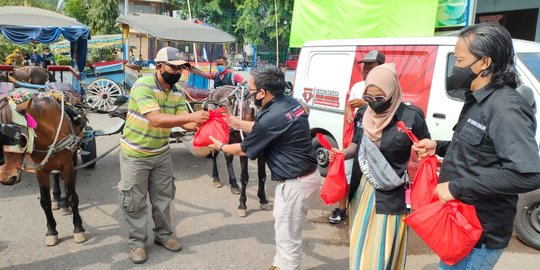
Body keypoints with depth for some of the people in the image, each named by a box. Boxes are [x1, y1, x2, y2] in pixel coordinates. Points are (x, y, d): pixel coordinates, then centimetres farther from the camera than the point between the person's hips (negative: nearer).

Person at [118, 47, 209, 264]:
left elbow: (185, 122, -9)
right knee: (135, 201, 7)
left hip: (161, 153, 6)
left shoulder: (178, 92, -4)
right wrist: (191, 117, -41)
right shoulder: (143, 85, -24)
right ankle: (137, 242, 24)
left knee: (163, 196, 15)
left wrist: (202, 122, -30)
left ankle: (163, 234, 34)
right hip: (135, 154, -5)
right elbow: (156, 120, -35)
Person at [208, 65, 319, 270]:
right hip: (306, 175, 10)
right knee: (284, 230, 27)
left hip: (295, 184, -10)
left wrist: (221, 147, 10)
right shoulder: (291, 103, 1)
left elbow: (244, 150, -8)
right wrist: (240, 124, 25)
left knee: (288, 238, 8)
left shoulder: (271, 118, -25)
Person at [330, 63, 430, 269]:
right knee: (359, 249, 18)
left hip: (391, 198, -5)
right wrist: (343, 154, -5)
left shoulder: (411, 118, -14)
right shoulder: (363, 115, 2)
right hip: (362, 192, 5)